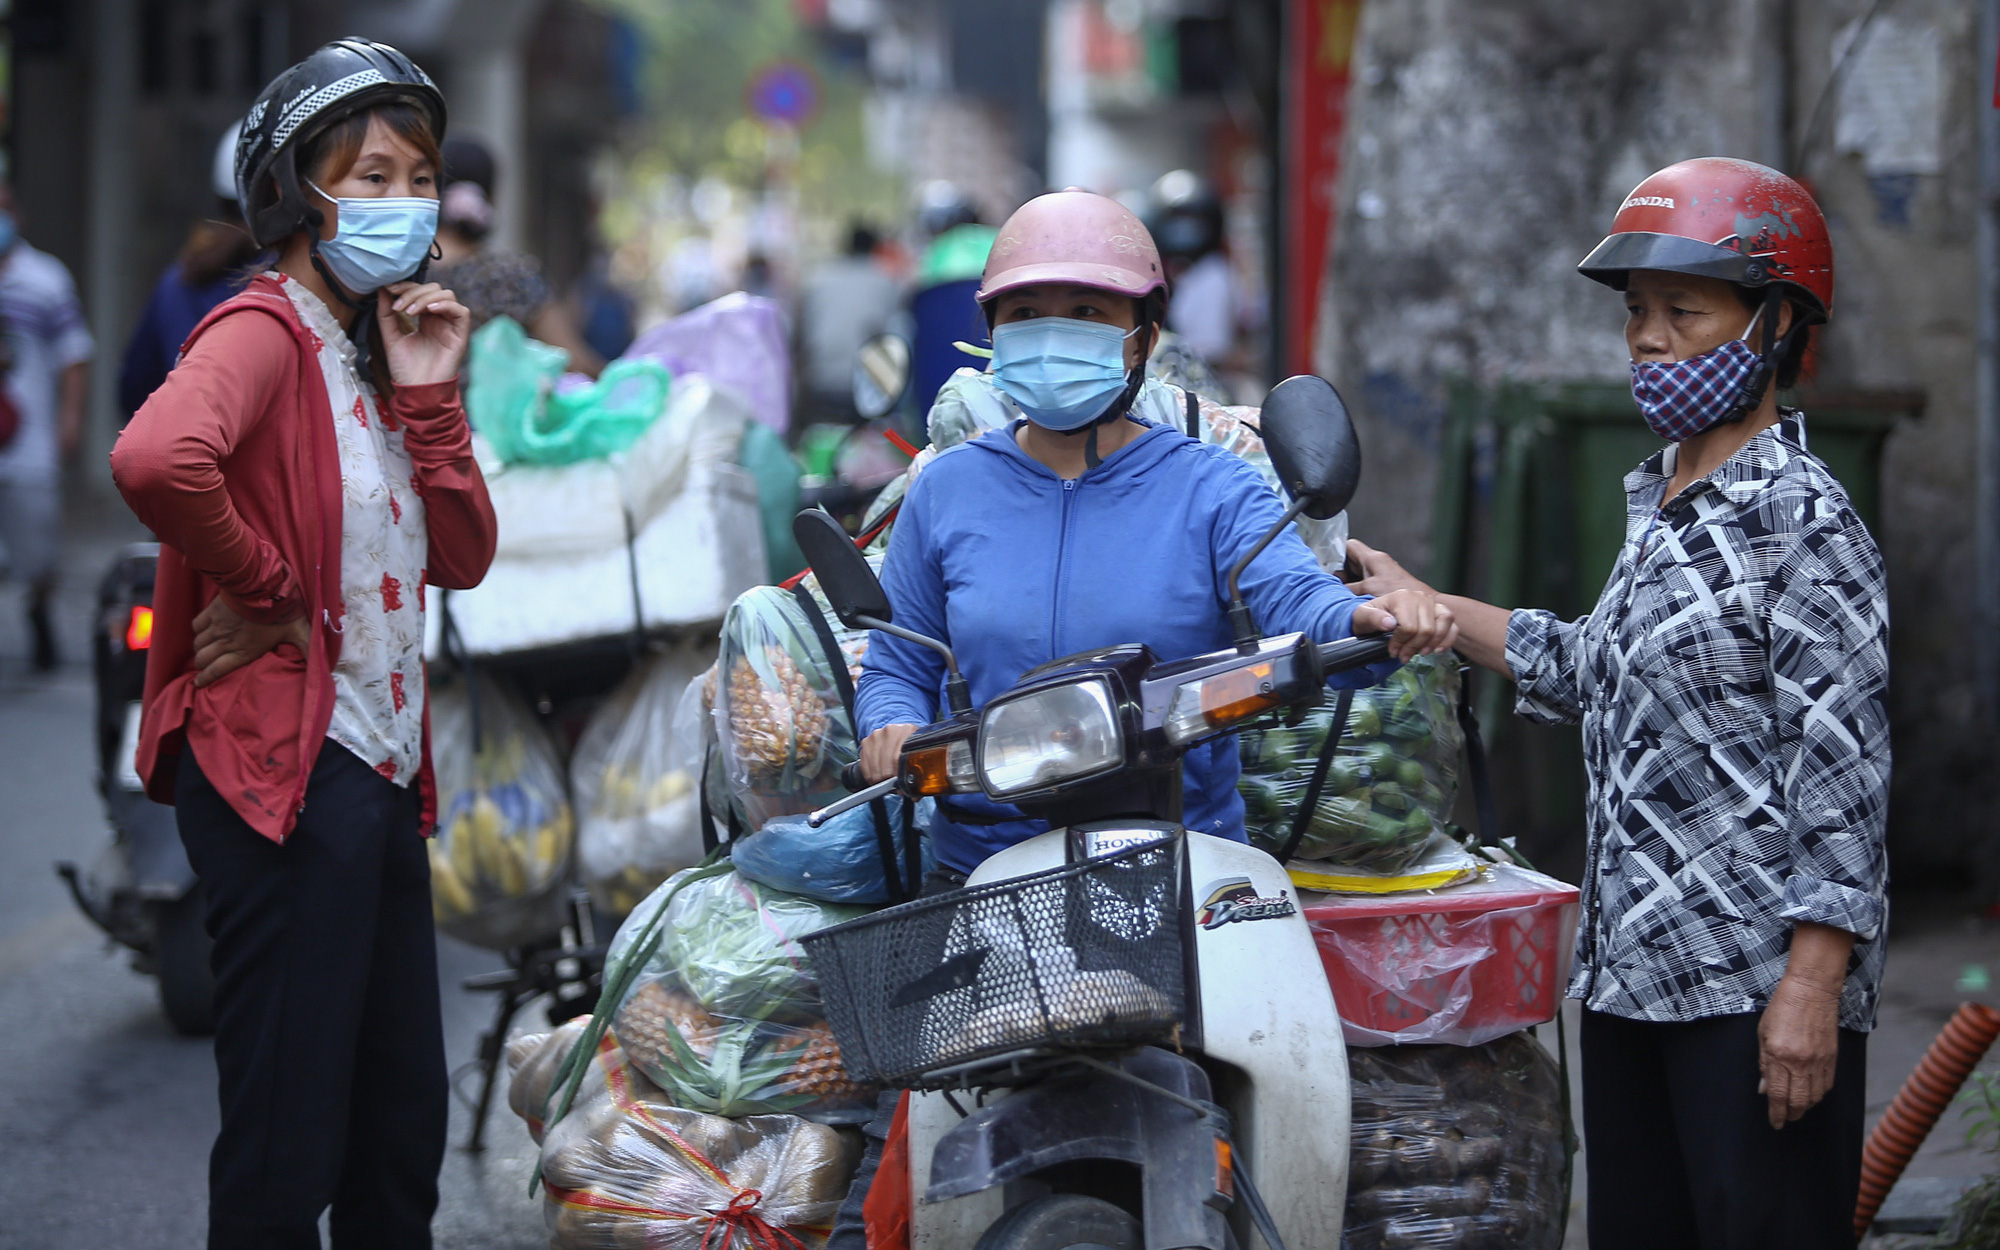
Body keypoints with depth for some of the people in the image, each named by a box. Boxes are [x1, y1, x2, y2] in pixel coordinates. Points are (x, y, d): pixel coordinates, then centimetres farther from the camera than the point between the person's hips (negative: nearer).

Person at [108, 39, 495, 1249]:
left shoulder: (377, 353, 16)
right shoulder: (264, 333, -12)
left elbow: (461, 557, 11)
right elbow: (157, 460, -34)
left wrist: (427, 398, -1)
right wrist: (271, 593, -20)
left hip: (382, 770, 10)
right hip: (284, 767, -10)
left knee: (404, 1128, 16)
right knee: (286, 1147, -4)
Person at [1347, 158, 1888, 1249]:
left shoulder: (1804, 524, -12)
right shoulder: (1656, 506, 14)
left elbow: (1843, 770, -17)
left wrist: (1812, 988, -21)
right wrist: (1427, 611, 31)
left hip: (1757, 990, -9)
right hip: (1630, 974, 9)